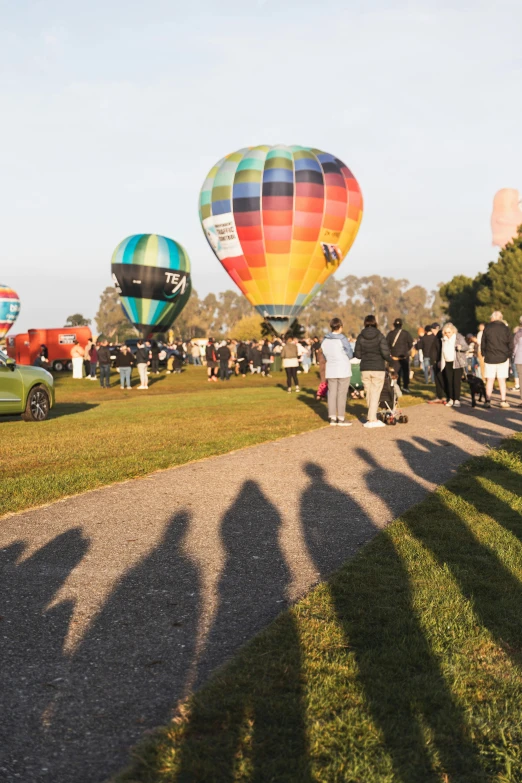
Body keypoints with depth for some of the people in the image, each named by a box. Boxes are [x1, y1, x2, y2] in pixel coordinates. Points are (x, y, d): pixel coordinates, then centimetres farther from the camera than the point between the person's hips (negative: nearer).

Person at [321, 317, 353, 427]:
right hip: (343, 370, -5)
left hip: (331, 371, 5)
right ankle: (341, 419, 0)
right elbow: (350, 355, -6)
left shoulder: (325, 340, 4)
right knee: (342, 394, -1)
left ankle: (332, 418, 8)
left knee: (332, 393, 8)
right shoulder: (342, 339, -12)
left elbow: (325, 356, 10)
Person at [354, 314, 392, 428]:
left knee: (368, 393, 13)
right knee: (375, 393, 1)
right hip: (378, 368, -3)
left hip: (365, 369, 3)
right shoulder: (380, 336, -7)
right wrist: (390, 359, 7)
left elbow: (357, 355, 1)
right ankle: (372, 419, -3)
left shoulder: (360, 337, 0)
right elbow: (385, 353, -13)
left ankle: (372, 417, 20)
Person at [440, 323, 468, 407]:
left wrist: (461, 347, -34)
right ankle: (450, 399, 9)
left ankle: (457, 400, -6)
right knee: (449, 382, 4)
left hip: (457, 363, -5)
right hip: (447, 363, 5)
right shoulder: (444, 339, 11)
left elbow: (466, 347, -11)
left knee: (456, 381, -7)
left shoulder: (459, 337, -6)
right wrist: (441, 362, 19)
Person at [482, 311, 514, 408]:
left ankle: (488, 401, 2)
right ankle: (503, 401, 4)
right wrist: (509, 355, 10)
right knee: (502, 380, 6)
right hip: (503, 358, 0)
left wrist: (484, 354, 13)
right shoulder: (506, 329, -2)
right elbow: (510, 344, 0)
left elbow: (482, 344, 4)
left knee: (490, 380, 4)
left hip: (489, 358, 0)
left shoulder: (487, 329, 0)